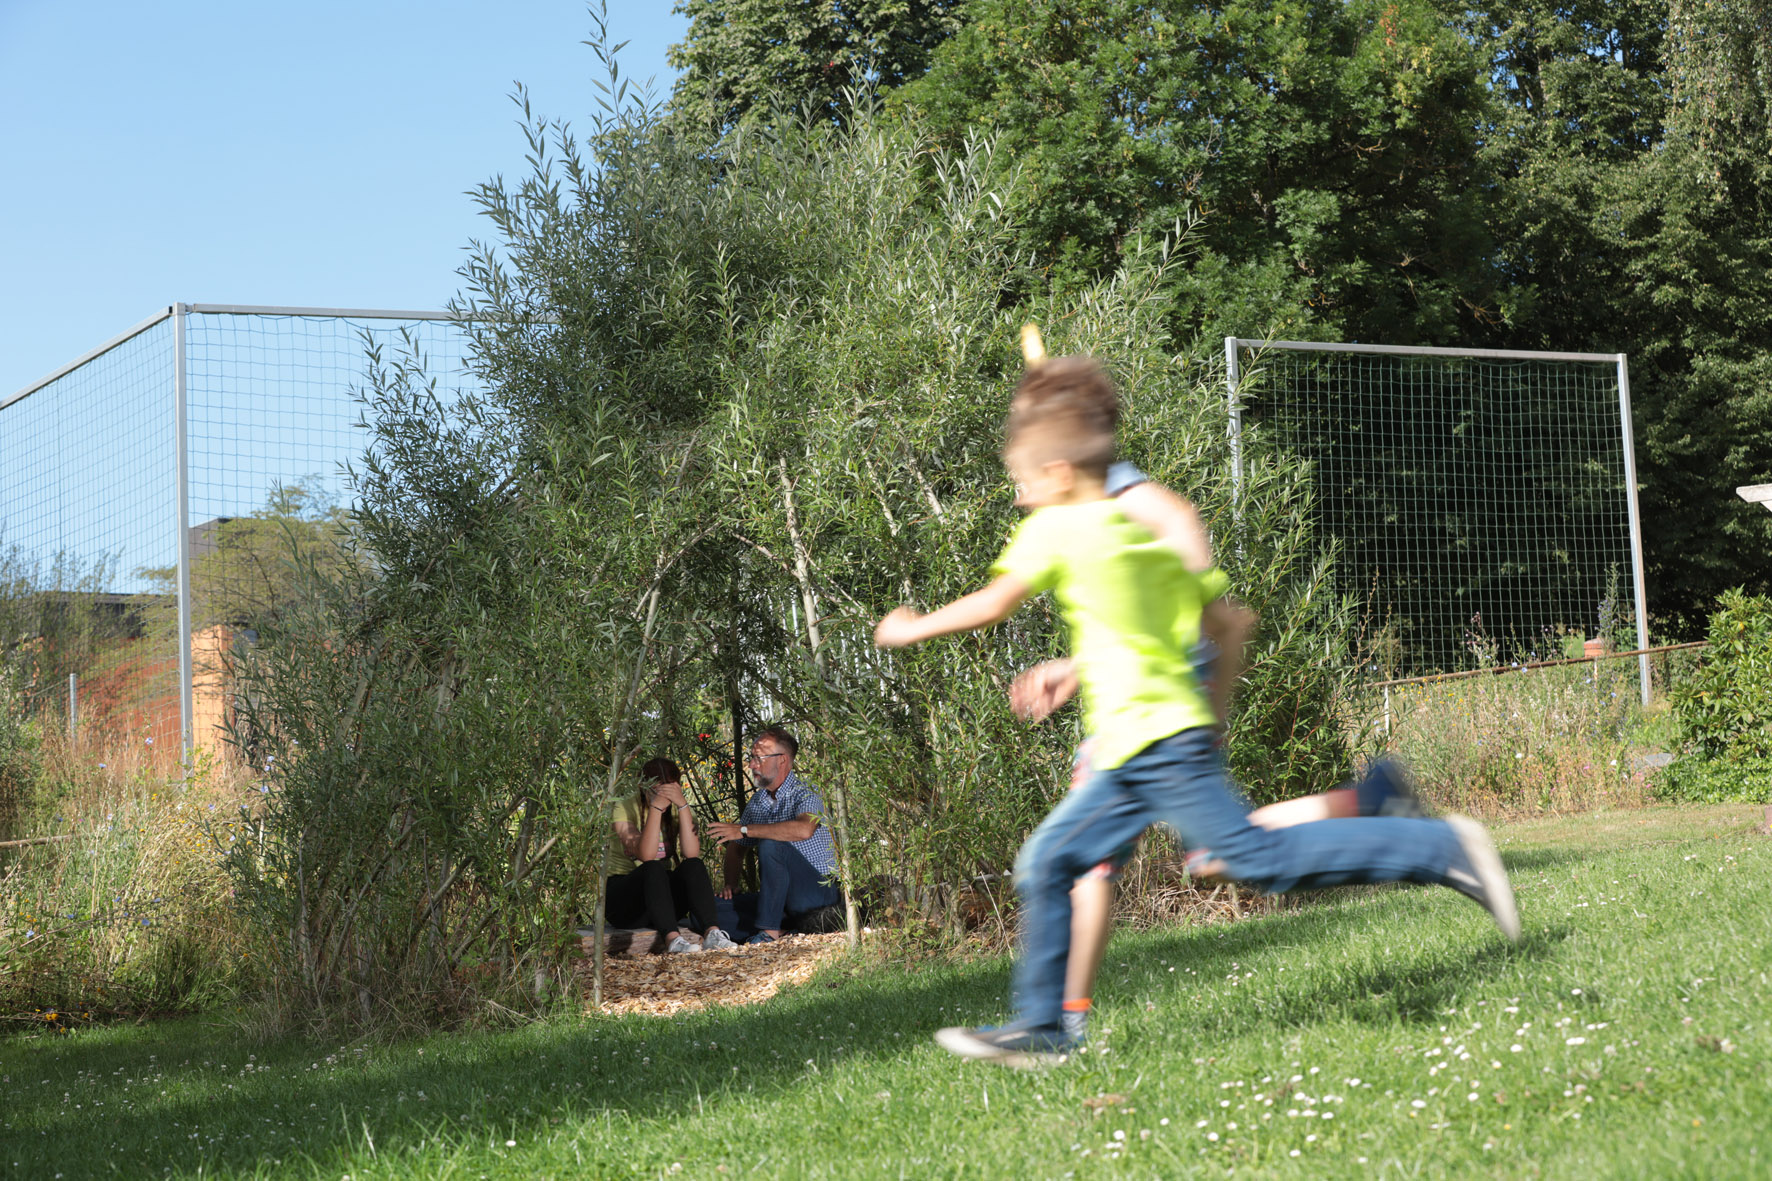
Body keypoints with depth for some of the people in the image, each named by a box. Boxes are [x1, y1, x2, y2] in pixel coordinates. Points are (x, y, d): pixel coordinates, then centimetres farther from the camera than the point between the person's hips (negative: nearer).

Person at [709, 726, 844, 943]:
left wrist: (744, 830, -30)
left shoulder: (807, 792, -10)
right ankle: (792, 925, -8)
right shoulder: (757, 801, 13)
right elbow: (737, 847, 21)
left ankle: (769, 929, -27)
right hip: (783, 898, 7)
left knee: (770, 845, -31)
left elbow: (804, 830, -33)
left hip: (819, 891, -7)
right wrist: (729, 885, -1)